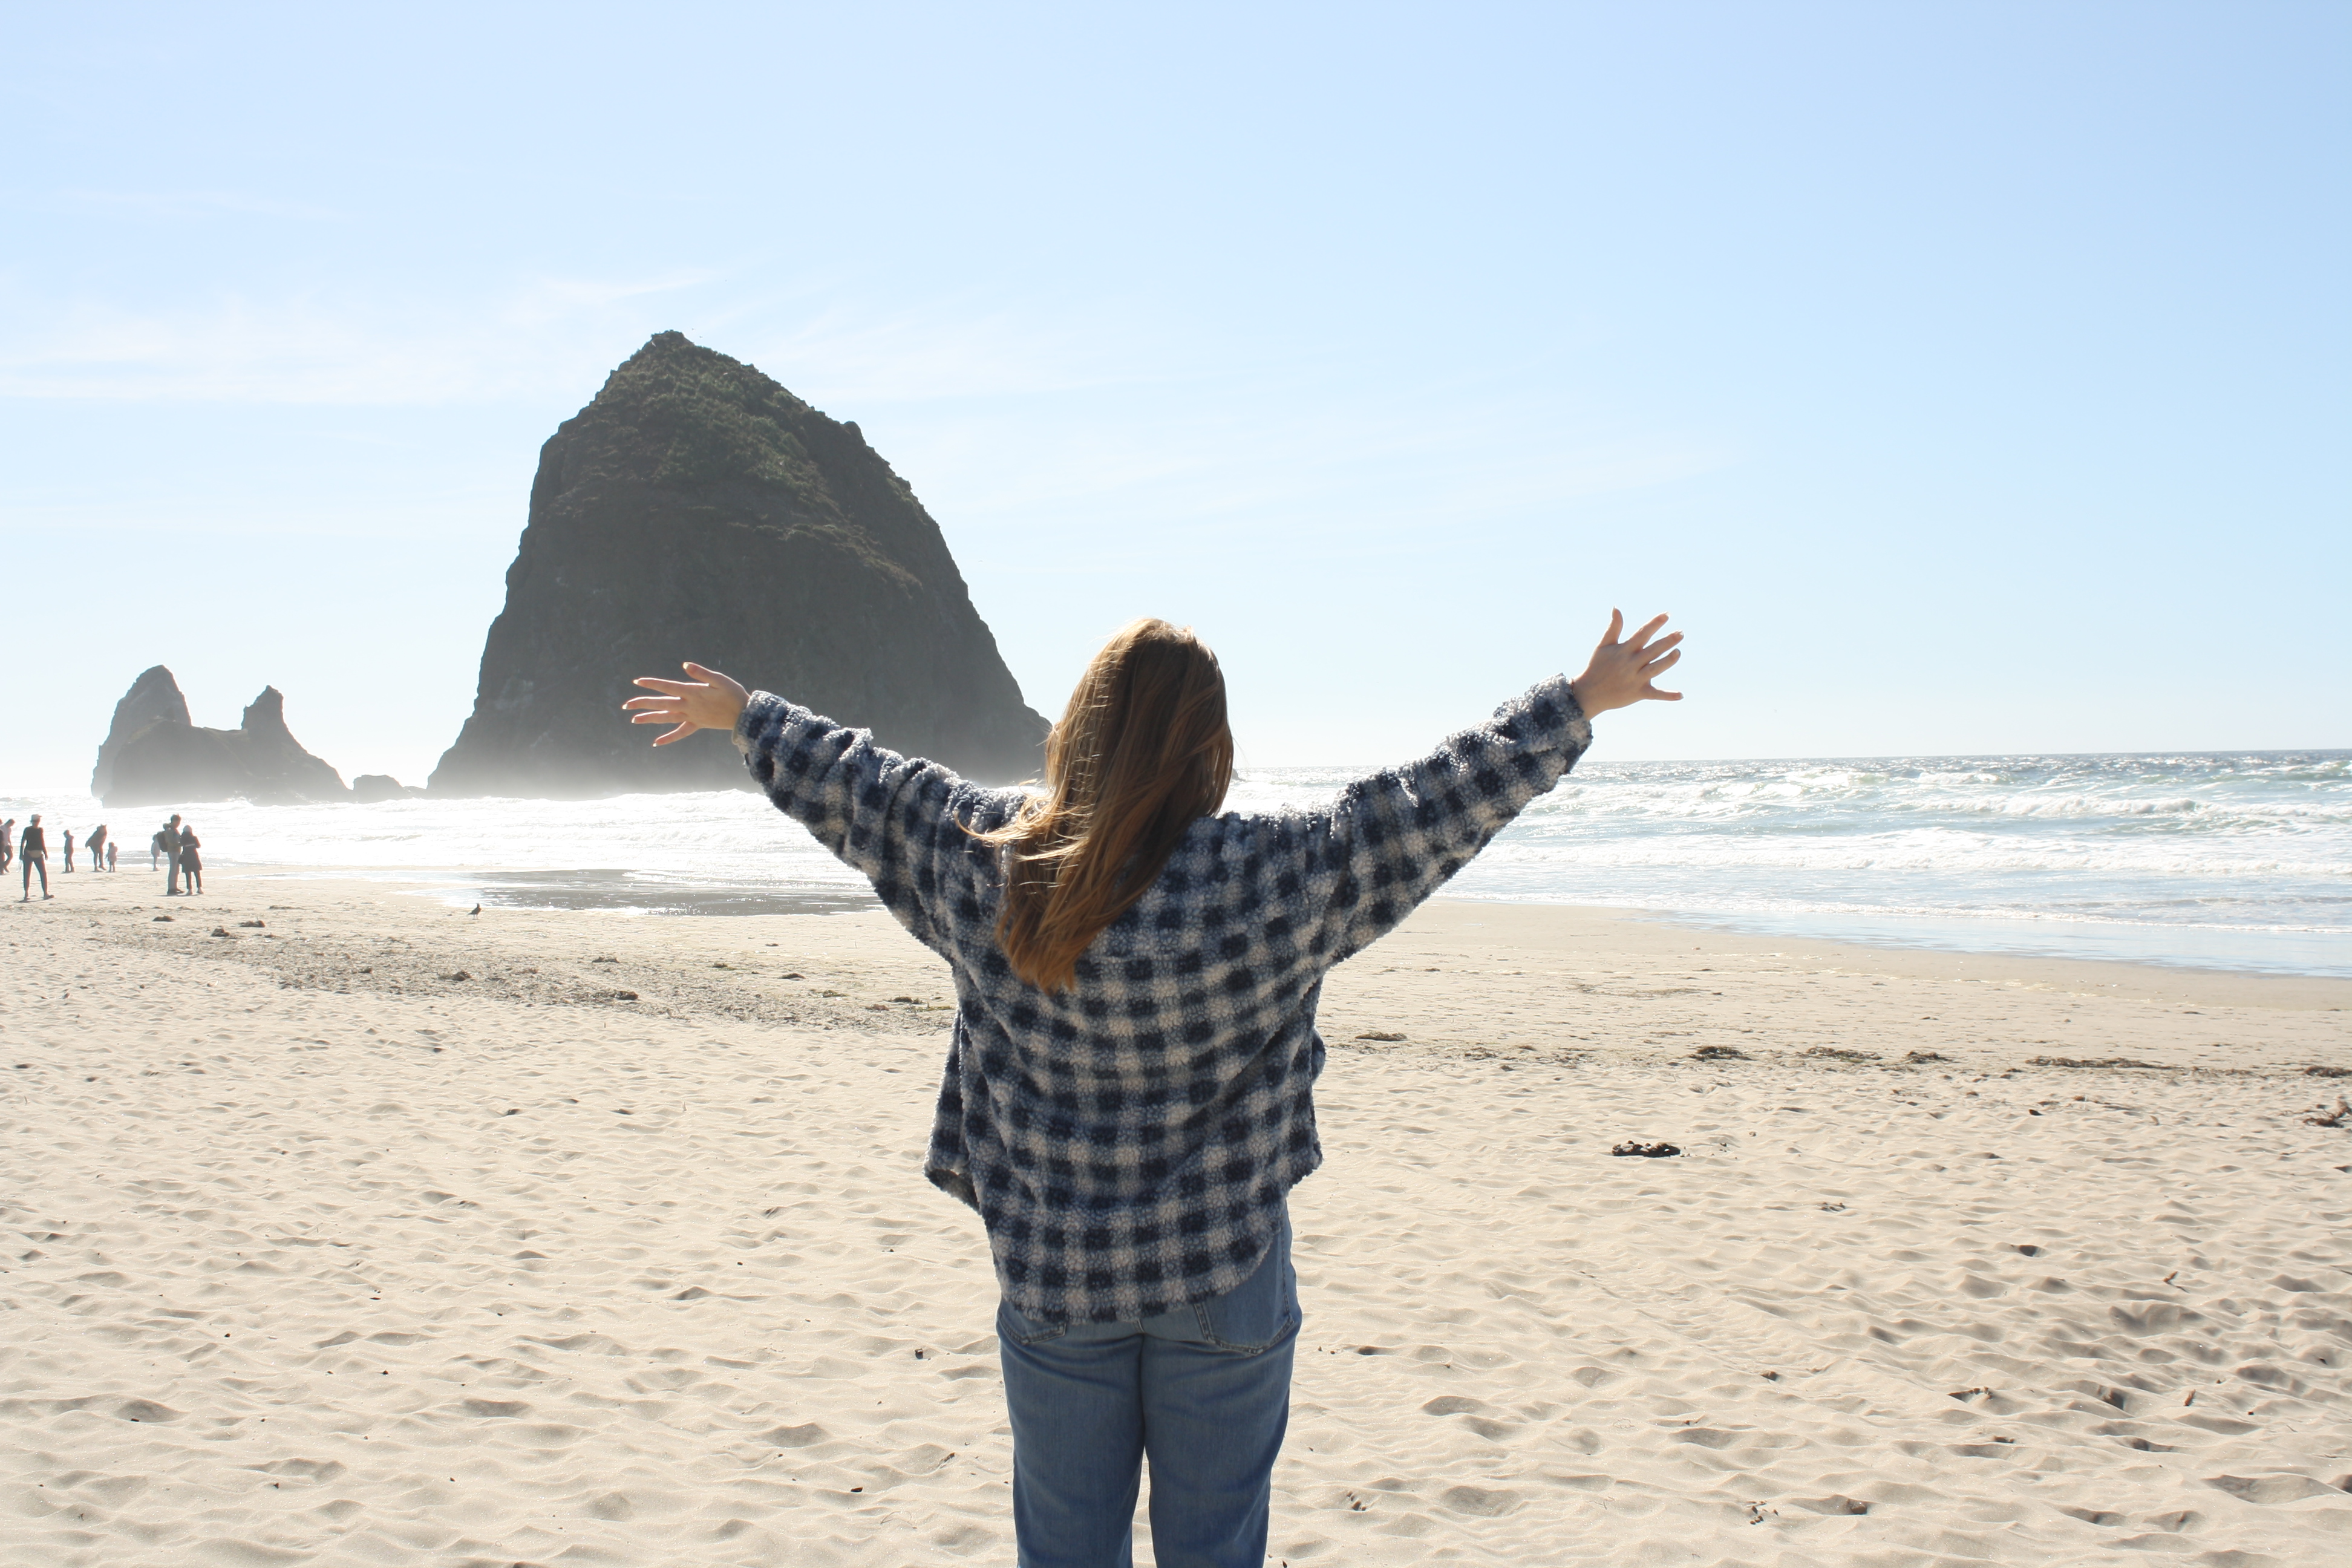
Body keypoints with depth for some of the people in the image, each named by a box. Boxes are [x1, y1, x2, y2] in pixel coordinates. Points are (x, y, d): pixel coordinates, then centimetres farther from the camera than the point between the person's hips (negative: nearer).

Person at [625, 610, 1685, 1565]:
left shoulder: (982, 860, -8)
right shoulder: (1277, 876, -17)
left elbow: (854, 787, 7)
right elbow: (1441, 799, -11)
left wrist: (739, 714, 24)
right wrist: (1583, 701, 0)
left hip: (1051, 1280, 2)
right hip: (1225, 1282, -2)